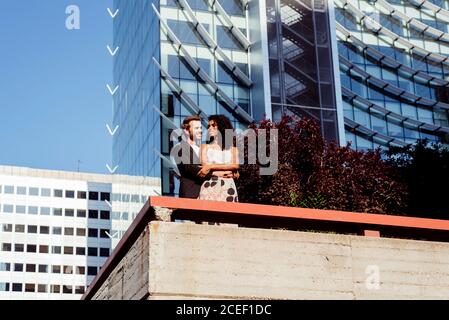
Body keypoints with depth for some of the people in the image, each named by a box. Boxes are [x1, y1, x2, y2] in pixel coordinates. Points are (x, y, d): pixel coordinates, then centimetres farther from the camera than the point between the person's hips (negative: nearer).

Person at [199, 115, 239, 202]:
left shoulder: (232, 149, 14)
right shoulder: (205, 147, 13)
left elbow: (235, 165, -3)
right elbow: (204, 167, 0)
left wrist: (211, 166, -7)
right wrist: (226, 173, -7)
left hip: (228, 187, 1)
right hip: (209, 187, -1)